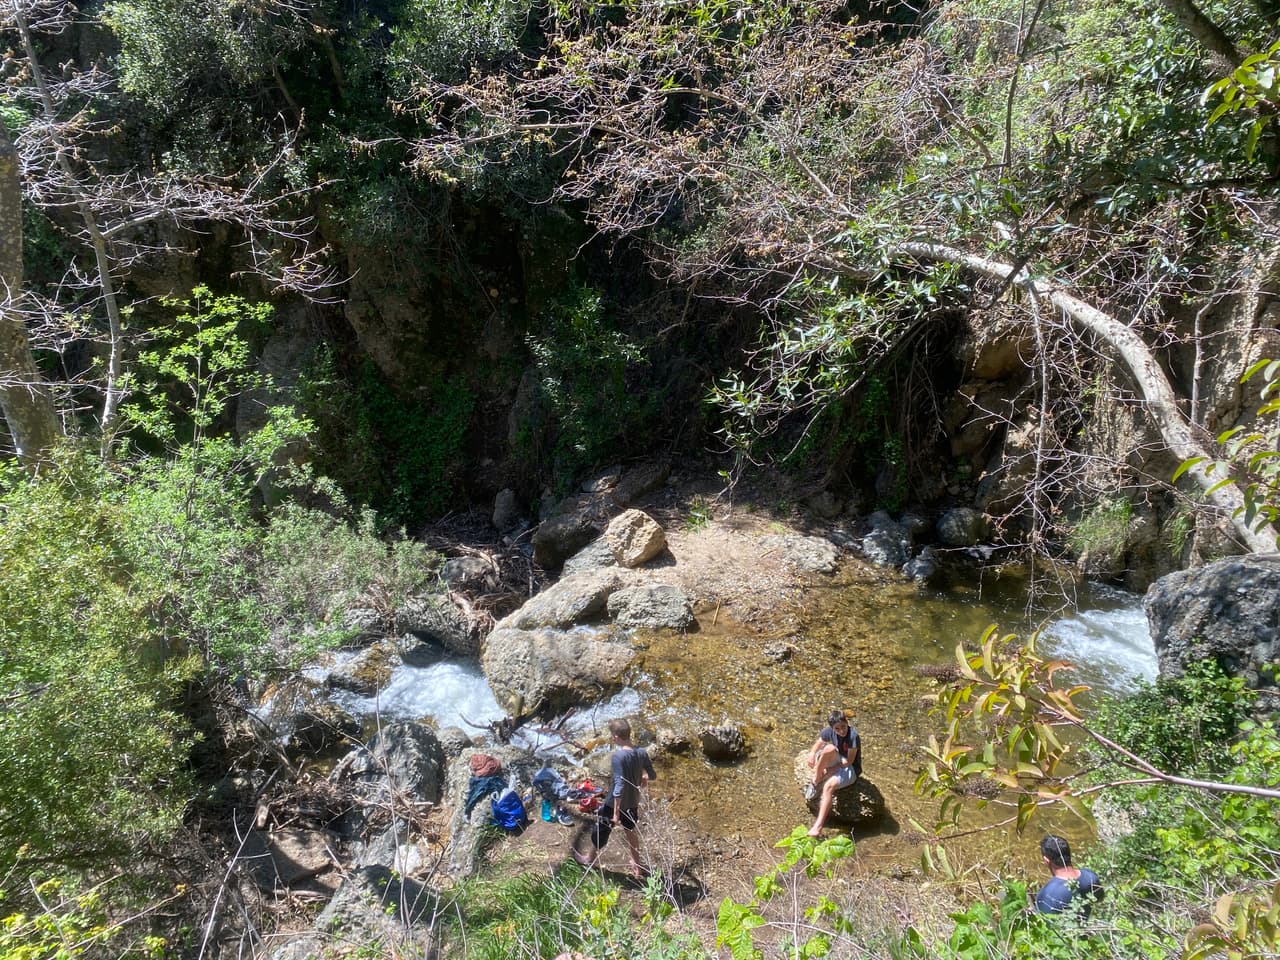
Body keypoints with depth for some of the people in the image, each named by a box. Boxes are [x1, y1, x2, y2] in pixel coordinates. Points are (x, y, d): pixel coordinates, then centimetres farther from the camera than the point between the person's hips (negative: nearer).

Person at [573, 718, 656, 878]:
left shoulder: (618, 756, -29)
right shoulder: (642, 752, -11)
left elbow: (619, 785, -29)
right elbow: (653, 776, 0)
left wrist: (616, 812, -22)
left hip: (616, 803, -5)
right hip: (633, 802, 5)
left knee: (601, 831, 20)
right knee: (631, 831, 26)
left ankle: (591, 860, 43)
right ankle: (637, 866, 38)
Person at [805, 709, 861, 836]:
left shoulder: (853, 735, -24)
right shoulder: (829, 731, -9)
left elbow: (849, 761, -22)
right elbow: (818, 743, 4)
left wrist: (829, 771, -24)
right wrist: (812, 753, -20)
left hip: (850, 769, -4)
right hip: (836, 763, 4)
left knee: (829, 785, -34)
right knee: (830, 748, -32)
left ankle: (818, 825, -31)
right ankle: (815, 782, -14)